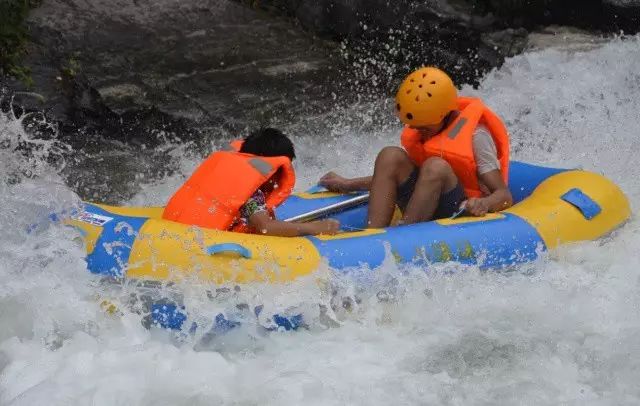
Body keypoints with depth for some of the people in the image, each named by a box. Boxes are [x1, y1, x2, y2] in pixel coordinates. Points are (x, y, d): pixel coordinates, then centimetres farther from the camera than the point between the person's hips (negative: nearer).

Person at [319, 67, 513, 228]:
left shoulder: (474, 134, -12)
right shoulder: (419, 130, 8)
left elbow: (505, 195, -15)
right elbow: (392, 176, 20)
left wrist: (483, 204, -37)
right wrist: (349, 185, 14)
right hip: (421, 215, 6)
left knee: (435, 167, -33)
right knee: (391, 156, -15)